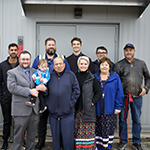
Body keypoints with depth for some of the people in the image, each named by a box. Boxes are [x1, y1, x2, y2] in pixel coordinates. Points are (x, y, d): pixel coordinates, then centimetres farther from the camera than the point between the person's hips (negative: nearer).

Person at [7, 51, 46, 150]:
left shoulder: (35, 72, 15)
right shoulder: (12, 73, 1)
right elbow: (12, 87, -13)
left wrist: (42, 87, -8)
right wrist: (29, 91, -19)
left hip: (34, 109, 4)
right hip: (21, 110, -4)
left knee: (32, 135, 14)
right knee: (19, 135, 5)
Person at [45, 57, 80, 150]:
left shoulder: (70, 75, 0)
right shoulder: (50, 76, 8)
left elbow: (76, 90, -1)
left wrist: (71, 103, -7)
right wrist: (48, 103, 1)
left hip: (67, 114, -3)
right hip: (53, 114, 3)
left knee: (68, 138, 3)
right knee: (55, 138, 15)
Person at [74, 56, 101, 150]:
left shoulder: (92, 78, 1)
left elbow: (98, 92, 3)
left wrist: (92, 102, -6)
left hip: (88, 110, -2)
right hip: (77, 110, 2)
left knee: (88, 131, 0)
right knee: (77, 131, 5)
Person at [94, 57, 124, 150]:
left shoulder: (115, 77, 0)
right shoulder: (95, 77, 6)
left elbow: (119, 93, -1)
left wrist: (118, 107, -5)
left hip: (110, 110, -2)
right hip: (98, 110, 2)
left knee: (109, 129, 3)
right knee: (99, 130, 7)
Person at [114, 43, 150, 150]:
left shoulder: (141, 63, 8)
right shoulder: (119, 65, 1)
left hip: (137, 97, 2)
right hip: (123, 97, -1)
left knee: (137, 120, 9)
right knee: (122, 119, 6)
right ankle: (123, 141, 22)